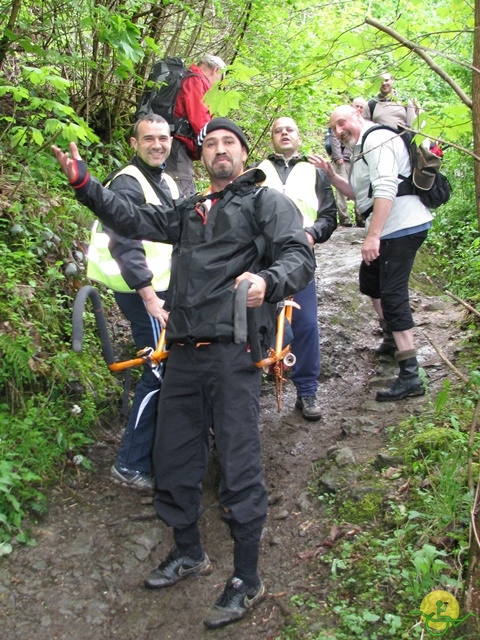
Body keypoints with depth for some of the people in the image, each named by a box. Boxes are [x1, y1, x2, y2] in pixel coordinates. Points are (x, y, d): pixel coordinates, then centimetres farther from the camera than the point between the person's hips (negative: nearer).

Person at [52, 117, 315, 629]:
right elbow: (135, 221, 21)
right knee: (173, 455, 13)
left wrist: (267, 281, -29)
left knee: (238, 462, -5)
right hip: (183, 353, 7)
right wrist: (83, 184, 13)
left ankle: (247, 579, 9)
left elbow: (299, 256, -8)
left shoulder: (267, 201, 5)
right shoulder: (190, 212, 25)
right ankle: (188, 552, 33)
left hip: (232, 351, -7)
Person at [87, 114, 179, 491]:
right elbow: (124, 244, -22)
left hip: (164, 287, 9)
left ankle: (158, 449, 27)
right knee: (160, 373, -9)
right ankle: (131, 464, 0)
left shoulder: (166, 183, 17)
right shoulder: (127, 183, -13)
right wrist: (149, 297, -26)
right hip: (144, 292, -9)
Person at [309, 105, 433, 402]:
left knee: (392, 295, -14)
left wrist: (373, 236, -27)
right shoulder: (362, 148, 21)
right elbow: (360, 193, 24)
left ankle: (410, 377, -13)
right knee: (369, 278, 25)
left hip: (402, 227, -11)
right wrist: (331, 174, 13)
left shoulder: (377, 139, -11)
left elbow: (386, 189, -23)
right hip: (390, 230, 11)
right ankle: (394, 337, 41)